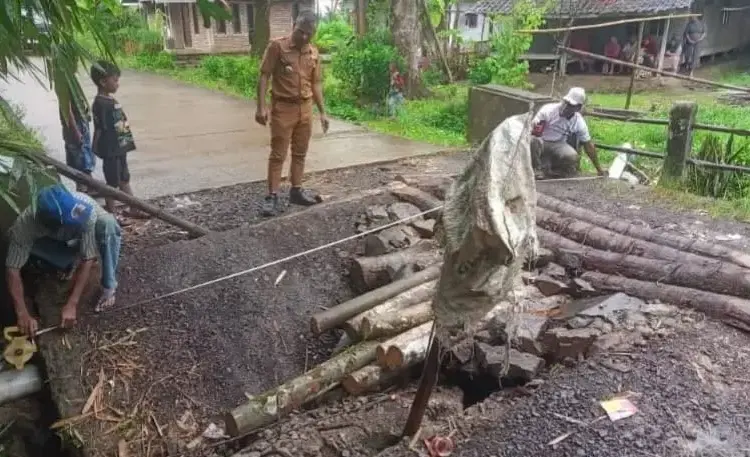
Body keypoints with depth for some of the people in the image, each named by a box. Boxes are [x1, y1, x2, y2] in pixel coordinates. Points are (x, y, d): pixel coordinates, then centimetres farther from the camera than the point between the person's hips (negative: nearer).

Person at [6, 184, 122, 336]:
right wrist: (22, 314, -41)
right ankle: (68, 264, 0)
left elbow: (88, 260, -37)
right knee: (14, 238, -27)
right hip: (59, 245, 2)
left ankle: (108, 288, -20)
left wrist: (72, 304, -41)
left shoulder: (86, 207, -40)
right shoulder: (27, 221, -36)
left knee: (107, 222, -37)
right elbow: (12, 268, -32)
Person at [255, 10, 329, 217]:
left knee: (300, 153, 11)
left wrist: (322, 112, 10)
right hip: (283, 108, -5)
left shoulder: (314, 53, 7)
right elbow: (264, 76, -8)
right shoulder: (277, 46, -8)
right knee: (278, 154, -2)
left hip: (305, 109, 5)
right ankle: (272, 196, 2)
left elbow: (316, 83, 13)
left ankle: (296, 191, 23)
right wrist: (261, 106, -16)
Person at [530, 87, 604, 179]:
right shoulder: (548, 110, -14)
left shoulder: (579, 122, -6)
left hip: (559, 145, 2)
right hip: (542, 141, -2)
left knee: (572, 156, -32)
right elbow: (531, 128, -12)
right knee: (532, 140, -38)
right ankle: (537, 169, -14)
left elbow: (588, 145, 2)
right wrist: (534, 131, -39)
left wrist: (599, 169, 6)